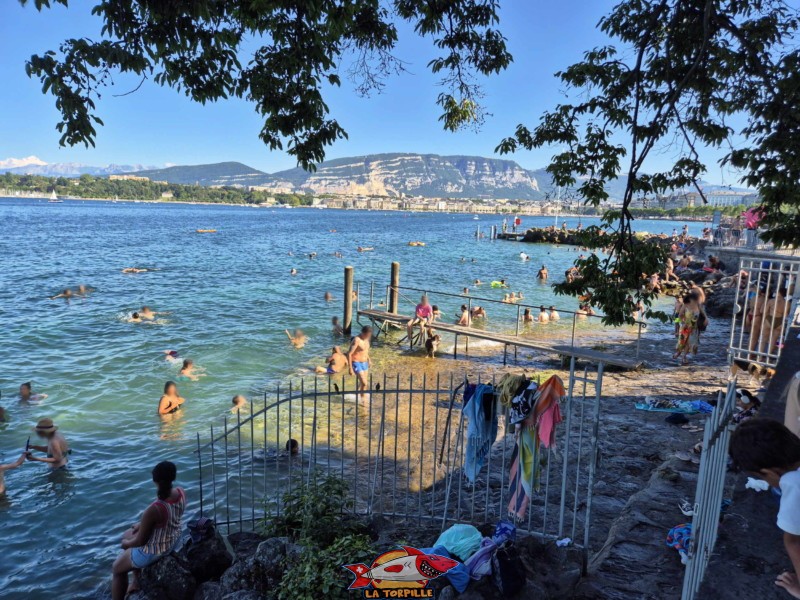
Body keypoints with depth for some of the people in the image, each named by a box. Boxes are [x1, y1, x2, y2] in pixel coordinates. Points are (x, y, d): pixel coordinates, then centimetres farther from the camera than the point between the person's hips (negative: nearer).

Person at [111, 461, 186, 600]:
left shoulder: (153, 510, -37)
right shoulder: (181, 493, -17)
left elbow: (140, 541, -21)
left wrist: (126, 543, 0)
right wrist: (142, 524, 9)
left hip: (154, 551, -7)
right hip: (174, 540, 7)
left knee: (116, 569, 21)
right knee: (127, 535, 30)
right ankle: (136, 581, 41)